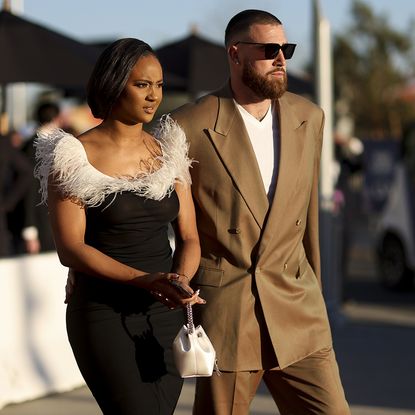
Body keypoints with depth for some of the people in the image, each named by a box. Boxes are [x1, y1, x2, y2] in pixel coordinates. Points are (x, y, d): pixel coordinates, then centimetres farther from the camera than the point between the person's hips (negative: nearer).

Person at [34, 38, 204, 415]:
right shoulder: (75, 156, -6)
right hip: (104, 313, -5)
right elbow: (69, 248, -12)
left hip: (165, 314, 5)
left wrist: (180, 280, -15)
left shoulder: (169, 152, 9)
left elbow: (189, 237, 8)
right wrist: (147, 280, -22)